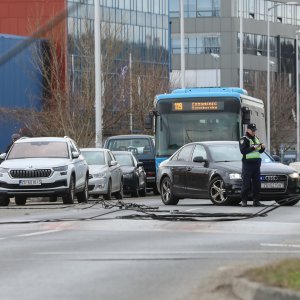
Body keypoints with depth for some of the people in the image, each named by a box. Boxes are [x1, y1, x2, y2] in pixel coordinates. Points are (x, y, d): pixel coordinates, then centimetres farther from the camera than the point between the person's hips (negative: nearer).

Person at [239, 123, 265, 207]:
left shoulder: (256, 138, 18)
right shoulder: (244, 139, -4)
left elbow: (260, 151, 21)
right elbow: (243, 151, -17)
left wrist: (262, 147, -1)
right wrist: (253, 147, -22)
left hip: (256, 163, 7)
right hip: (248, 163, -7)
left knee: (257, 183, 5)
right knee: (246, 183, -7)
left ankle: (256, 201, 9)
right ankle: (244, 201, -1)